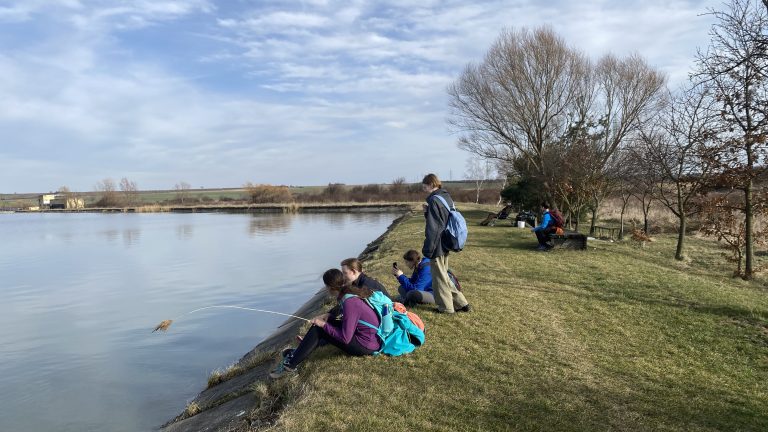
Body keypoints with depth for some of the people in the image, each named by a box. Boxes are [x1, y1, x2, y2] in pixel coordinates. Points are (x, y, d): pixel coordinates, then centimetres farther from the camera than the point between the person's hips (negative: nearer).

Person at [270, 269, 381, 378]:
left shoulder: (350, 302, -26)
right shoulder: (352, 291, 0)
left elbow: (345, 338, -23)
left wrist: (324, 325, -12)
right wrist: (328, 316, 4)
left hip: (366, 346, -9)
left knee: (318, 329, -7)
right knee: (328, 323, 17)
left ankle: (290, 365, 3)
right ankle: (298, 353, 26)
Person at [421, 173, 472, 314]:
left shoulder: (434, 200, -18)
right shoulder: (447, 197, 10)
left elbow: (432, 228, -20)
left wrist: (427, 249, -15)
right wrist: (427, 212, 3)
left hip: (437, 245, -9)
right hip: (446, 244, 9)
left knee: (439, 277, 6)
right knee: (443, 275, 20)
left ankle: (446, 307, 17)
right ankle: (461, 303, 22)